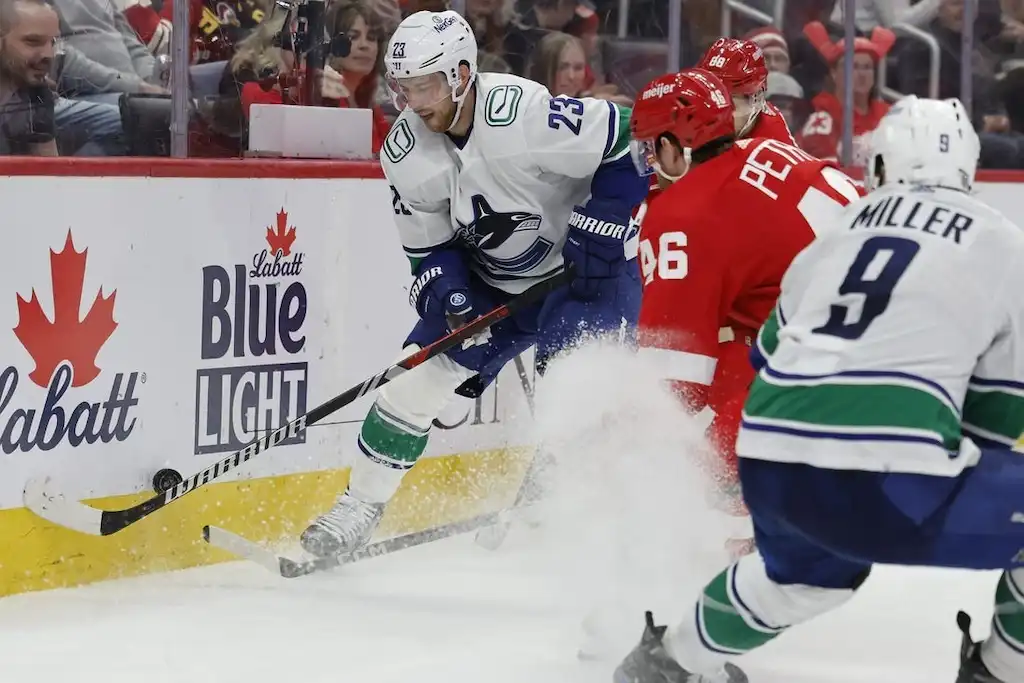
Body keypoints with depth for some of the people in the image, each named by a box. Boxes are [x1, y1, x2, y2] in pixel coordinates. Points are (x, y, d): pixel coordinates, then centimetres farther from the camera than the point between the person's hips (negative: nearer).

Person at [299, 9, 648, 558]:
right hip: (489, 279, 5)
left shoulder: (523, 113, -32)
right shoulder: (405, 152, -11)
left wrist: (598, 226, -27)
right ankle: (358, 509, 8)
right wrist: (447, 294, -18)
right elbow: (427, 245, 0)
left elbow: (628, 142, -26)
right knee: (419, 375, -3)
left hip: (589, 270, -5)